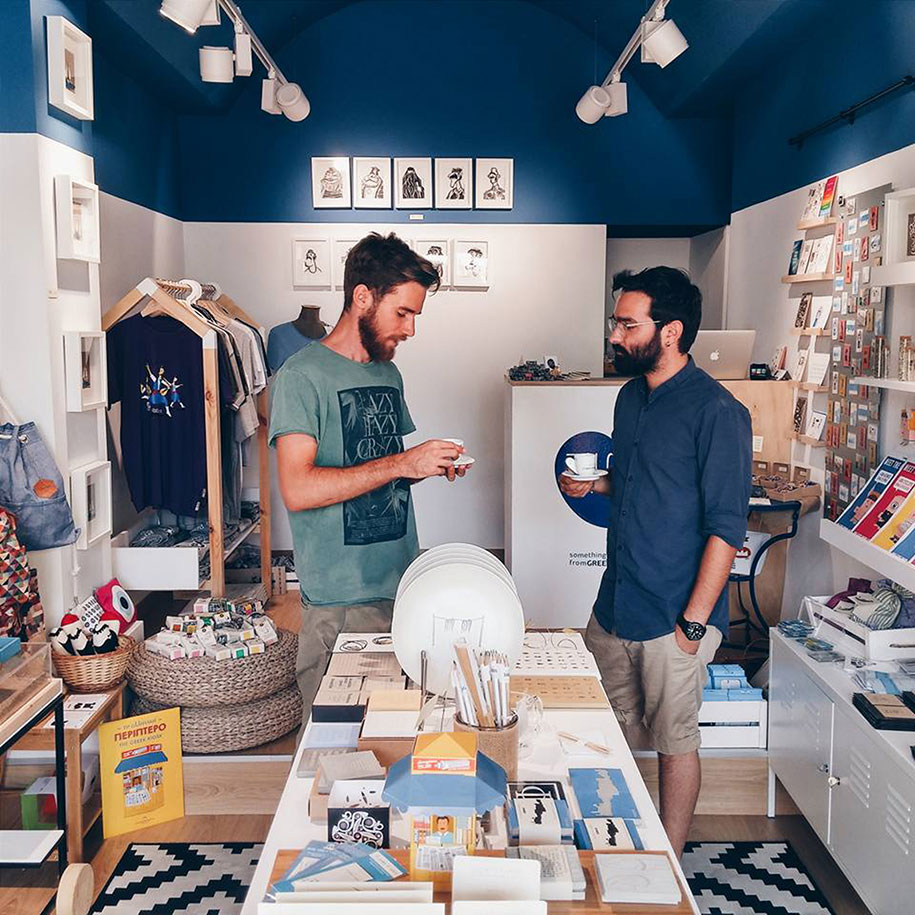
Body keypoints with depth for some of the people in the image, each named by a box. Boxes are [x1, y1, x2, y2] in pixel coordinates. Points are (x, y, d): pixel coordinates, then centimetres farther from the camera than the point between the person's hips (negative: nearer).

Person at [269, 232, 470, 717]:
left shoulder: (389, 375, 15)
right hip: (339, 603, -7)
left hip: (403, 587, 7)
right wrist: (402, 464, -21)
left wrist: (433, 467, 2)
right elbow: (298, 490, -21)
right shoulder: (303, 375, -10)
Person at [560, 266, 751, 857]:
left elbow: (726, 528, -16)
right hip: (615, 606, 7)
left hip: (673, 614, -7)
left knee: (674, 742, 9)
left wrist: (694, 621, -17)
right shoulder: (632, 396, 9)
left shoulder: (716, 411, -15)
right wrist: (594, 483, 3)